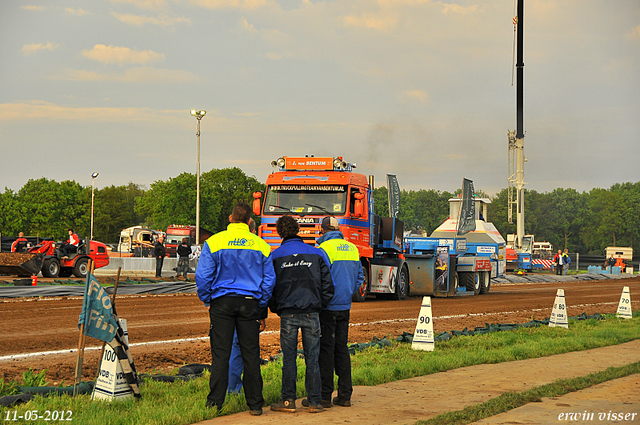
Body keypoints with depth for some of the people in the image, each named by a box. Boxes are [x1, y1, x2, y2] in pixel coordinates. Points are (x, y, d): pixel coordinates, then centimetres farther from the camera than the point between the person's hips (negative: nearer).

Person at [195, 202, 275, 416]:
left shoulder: (214, 242, -4)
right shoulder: (261, 245, 3)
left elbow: (203, 277, -5)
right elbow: (269, 280, 5)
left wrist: (207, 300, 9)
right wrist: (262, 310, 12)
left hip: (222, 302, -1)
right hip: (250, 303, 1)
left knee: (220, 354, 2)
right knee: (250, 354, 5)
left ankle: (215, 402, 1)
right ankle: (255, 403, 7)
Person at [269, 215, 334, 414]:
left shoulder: (275, 256, 2)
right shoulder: (317, 254, 5)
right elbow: (328, 285, 4)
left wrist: (276, 308, 15)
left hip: (288, 313, -1)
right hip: (311, 312, 1)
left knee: (289, 358, 4)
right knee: (312, 358, 4)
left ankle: (288, 400, 4)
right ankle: (314, 402, 4)